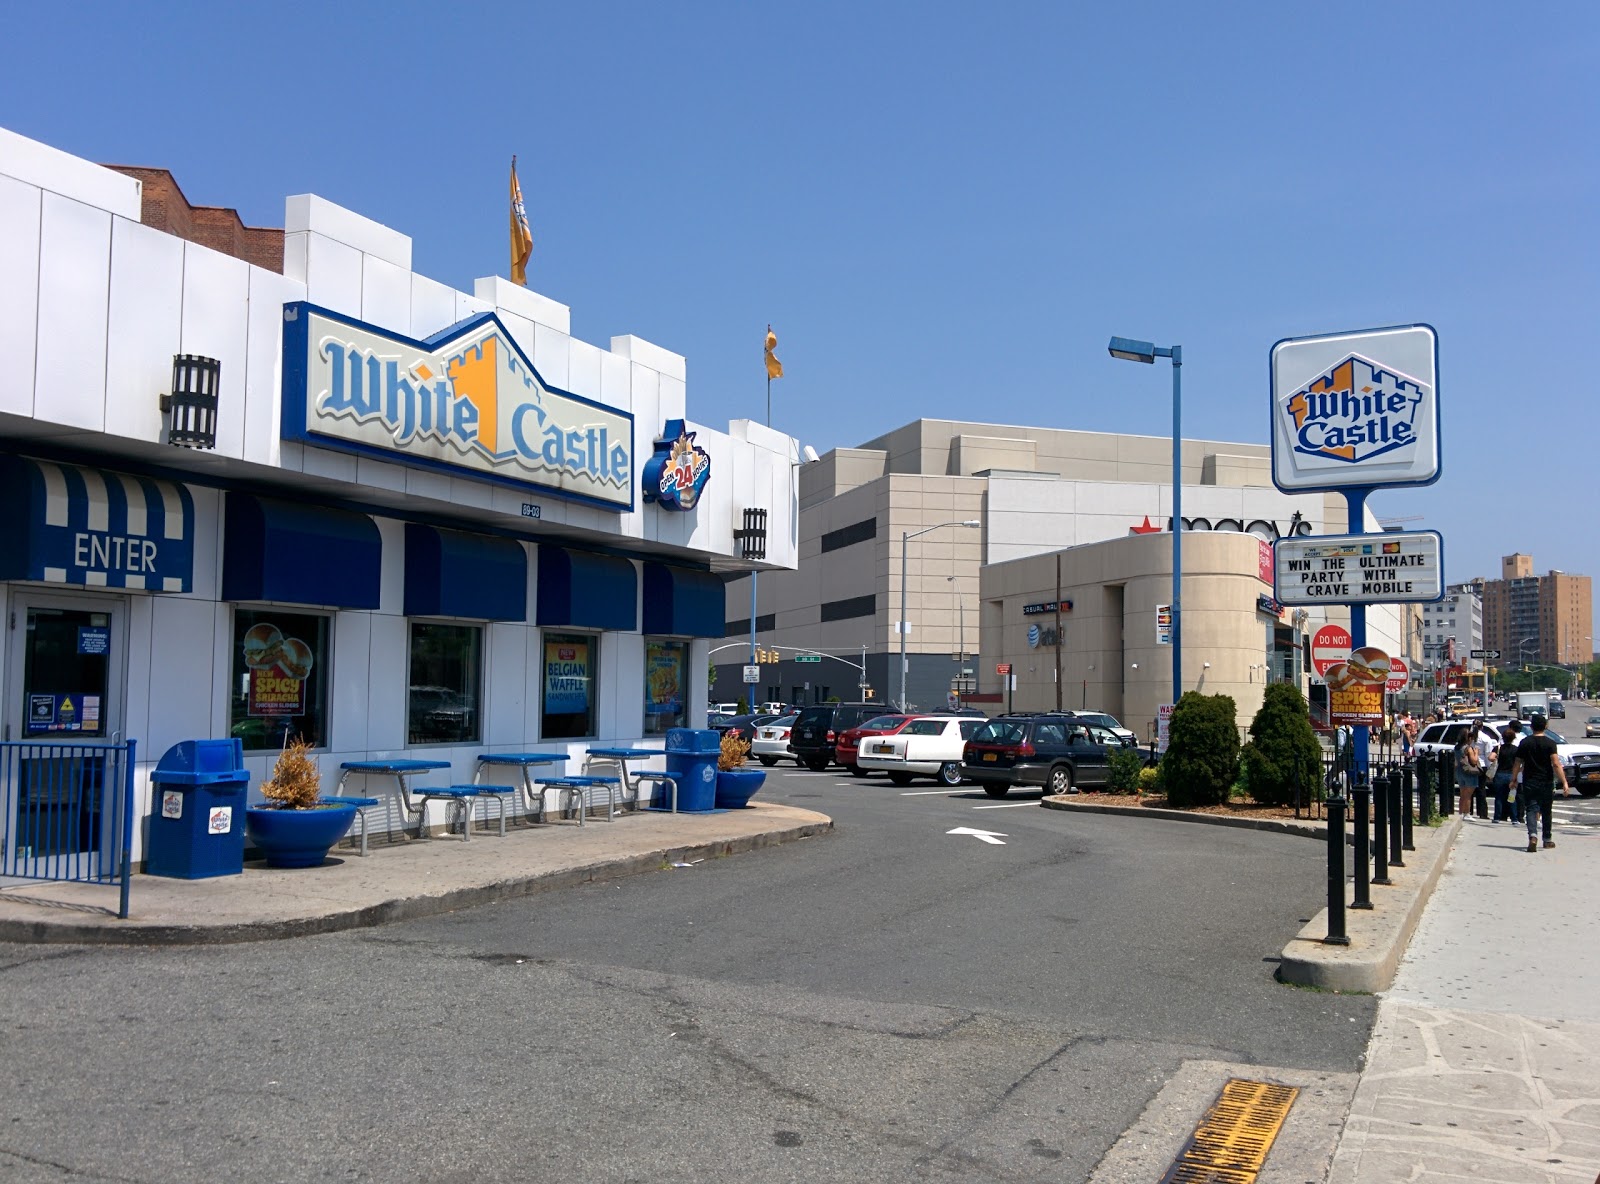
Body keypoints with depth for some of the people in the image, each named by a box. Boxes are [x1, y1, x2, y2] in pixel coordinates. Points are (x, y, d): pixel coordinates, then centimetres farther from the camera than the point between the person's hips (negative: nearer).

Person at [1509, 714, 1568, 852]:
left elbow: (1517, 764, 3)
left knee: (1531, 810, -3)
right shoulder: (1550, 743, -5)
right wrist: (1564, 782, -17)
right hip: (1546, 782, 0)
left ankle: (1533, 836, -26)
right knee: (1546, 811, 14)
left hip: (1529, 783, 0)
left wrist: (1513, 780, 14)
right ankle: (1547, 839, 24)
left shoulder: (1525, 743, 0)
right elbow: (1556, 764, -15)